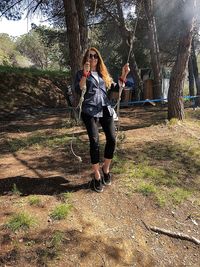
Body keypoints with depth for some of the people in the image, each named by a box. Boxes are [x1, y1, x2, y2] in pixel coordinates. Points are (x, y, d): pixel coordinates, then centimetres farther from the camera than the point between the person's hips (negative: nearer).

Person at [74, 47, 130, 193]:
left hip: (106, 109, 4)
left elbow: (115, 88, 18)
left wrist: (124, 75, 7)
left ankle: (106, 169, 20)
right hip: (90, 111, -4)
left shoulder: (104, 73, 21)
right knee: (95, 142, -9)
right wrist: (85, 74, -19)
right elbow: (78, 90, -9)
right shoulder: (81, 74, 8)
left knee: (112, 139, -4)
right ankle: (97, 176, 5)